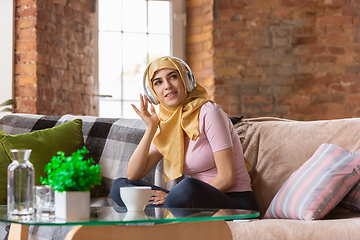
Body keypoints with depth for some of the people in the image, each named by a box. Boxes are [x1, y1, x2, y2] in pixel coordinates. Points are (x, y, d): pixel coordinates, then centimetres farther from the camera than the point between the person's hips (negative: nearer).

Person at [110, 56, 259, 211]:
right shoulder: (164, 125, 10)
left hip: (235, 202, -7)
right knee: (119, 185, -3)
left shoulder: (208, 113, -11)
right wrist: (150, 128, -4)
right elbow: (132, 176, 3)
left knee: (189, 186, -40)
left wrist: (180, 197, -17)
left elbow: (228, 178, -15)